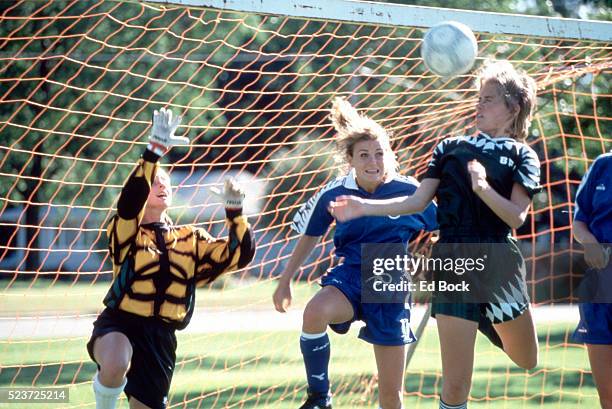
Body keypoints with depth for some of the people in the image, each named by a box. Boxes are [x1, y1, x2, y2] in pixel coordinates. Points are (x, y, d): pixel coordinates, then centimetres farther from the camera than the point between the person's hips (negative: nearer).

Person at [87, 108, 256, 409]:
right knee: (116, 364, -38)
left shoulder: (191, 239, 13)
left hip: (160, 337, 5)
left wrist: (234, 209, -9)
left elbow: (239, 254, 6)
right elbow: (130, 200, -23)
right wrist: (156, 149, -32)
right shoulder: (128, 232, -1)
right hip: (118, 325, -5)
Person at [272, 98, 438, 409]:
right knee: (316, 312, -37)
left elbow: (444, 231, 8)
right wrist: (285, 281, 18)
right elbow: (309, 237, 12)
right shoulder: (333, 194, -6)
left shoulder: (409, 192, -9)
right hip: (348, 278, 0)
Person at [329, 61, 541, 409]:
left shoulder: (522, 156, 7)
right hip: (454, 260, 0)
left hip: (499, 261, 0)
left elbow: (516, 217, -7)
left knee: (527, 361, 16)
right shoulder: (452, 147, 14)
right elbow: (418, 202, 10)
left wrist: (483, 188, -22)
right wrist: (365, 207, 0)